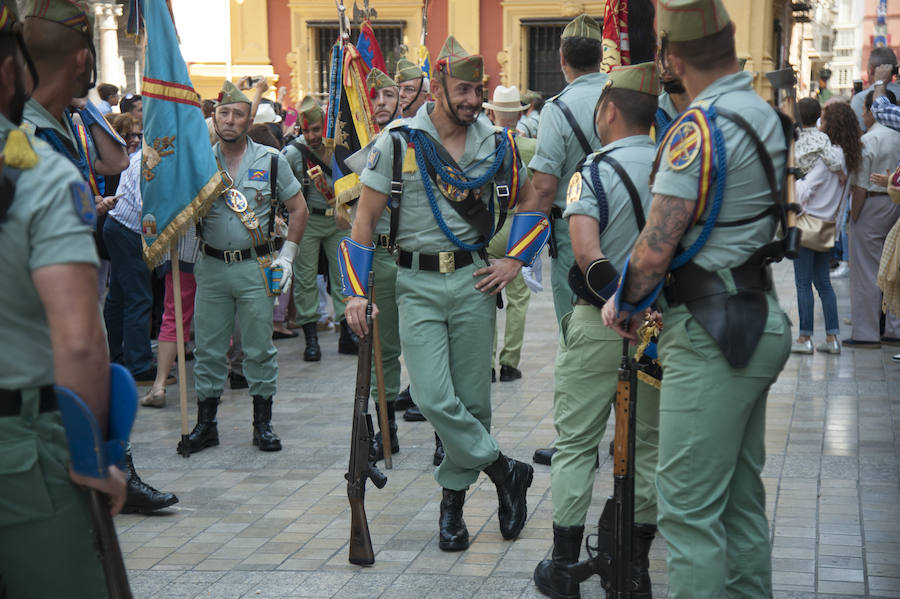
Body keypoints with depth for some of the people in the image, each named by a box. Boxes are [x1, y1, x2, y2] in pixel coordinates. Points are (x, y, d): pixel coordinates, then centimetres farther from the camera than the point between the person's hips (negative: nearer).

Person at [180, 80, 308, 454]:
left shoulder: (271, 161, 0)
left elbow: (298, 208, 7)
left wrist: (287, 255, 2)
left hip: (255, 267, -1)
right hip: (211, 266, 2)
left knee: (259, 348, 3)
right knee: (208, 348, 6)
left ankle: (263, 424, 13)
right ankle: (205, 424, 15)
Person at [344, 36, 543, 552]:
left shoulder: (495, 144, 4)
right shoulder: (398, 142, -5)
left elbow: (532, 202, 18)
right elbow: (365, 218, -1)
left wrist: (515, 260, 5)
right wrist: (357, 292, -5)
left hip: (473, 281, 2)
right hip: (417, 284, -2)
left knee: (472, 399, 5)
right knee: (434, 399, -13)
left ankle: (454, 496, 22)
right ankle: (505, 471, 5)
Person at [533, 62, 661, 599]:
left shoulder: (595, 170, -12)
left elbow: (587, 252, -25)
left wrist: (616, 298, -13)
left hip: (600, 324, -4)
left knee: (576, 443, 6)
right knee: (649, 444, 13)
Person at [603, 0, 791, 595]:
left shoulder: (701, 126, -17)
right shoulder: (766, 113, 12)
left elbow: (656, 249, -20)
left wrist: (623, 303, -1)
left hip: (711, 334, -10)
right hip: (760, 322, 10)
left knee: (689, 507, -5)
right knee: (741, 496, 16)